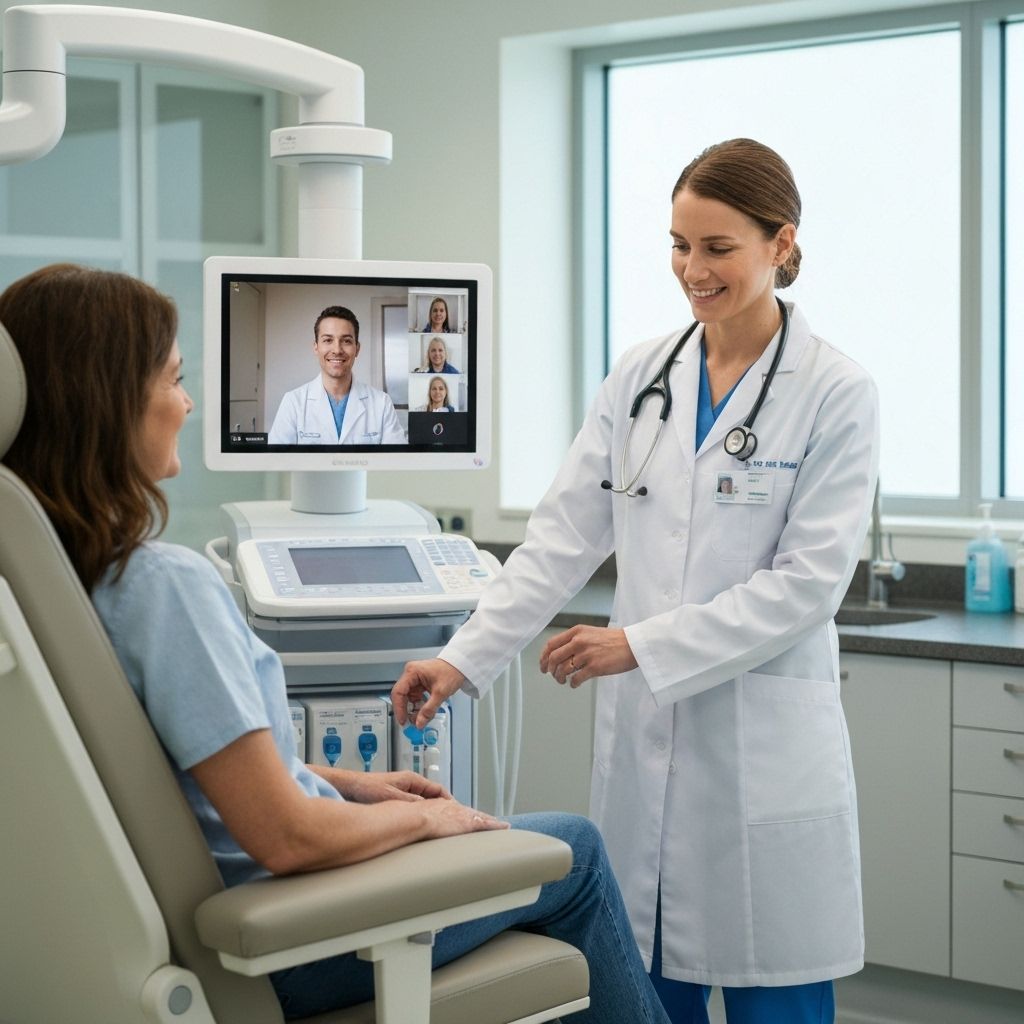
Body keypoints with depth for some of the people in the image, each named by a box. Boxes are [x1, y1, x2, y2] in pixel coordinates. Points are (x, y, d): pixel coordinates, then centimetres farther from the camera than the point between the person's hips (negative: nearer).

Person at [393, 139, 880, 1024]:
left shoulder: (836, 393, -6)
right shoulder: (642, 375, 7)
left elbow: (807, 583, -12)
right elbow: (564, 535, 4)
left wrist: (642, 646, -17)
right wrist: (466, 659, -6)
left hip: (765, 745, -4)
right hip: (642, 734, 4)